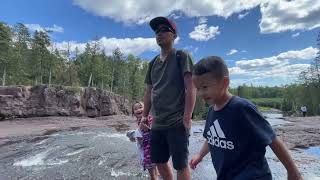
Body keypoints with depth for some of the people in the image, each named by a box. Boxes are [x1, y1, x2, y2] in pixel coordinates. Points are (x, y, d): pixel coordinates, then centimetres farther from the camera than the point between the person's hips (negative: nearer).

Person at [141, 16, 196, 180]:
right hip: (157, 123, 7)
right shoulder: (153, 63, 15)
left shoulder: (181, 57, -3)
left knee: (180, 165, 2)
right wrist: (144, 116, 12)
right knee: (160, 162, 16)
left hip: (177, 123, -6)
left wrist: (187, 118, -18)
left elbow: (191, 89, -11)